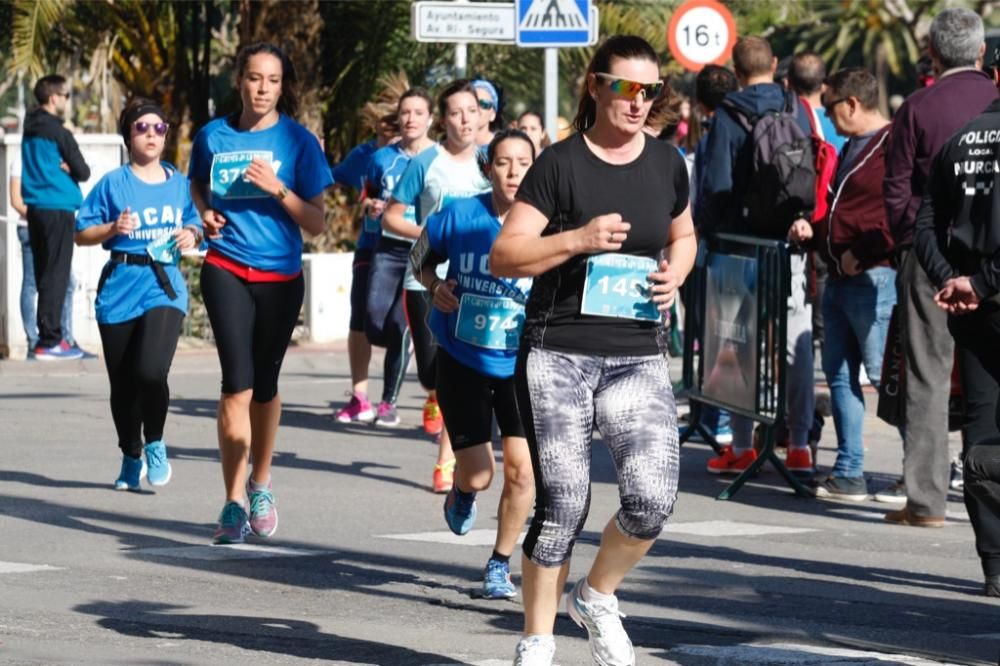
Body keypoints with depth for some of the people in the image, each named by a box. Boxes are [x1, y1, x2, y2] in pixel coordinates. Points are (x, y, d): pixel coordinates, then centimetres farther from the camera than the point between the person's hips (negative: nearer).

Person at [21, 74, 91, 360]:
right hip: (58, 208, -8)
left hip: (35, 207, 8)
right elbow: (83, 172, -10)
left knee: (44, 275, 13)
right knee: (57, 275, -7)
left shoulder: (30, 130, 12)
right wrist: (67, 167, 7)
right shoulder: (58, 133, -12)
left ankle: (50, 334, 17)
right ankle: (50, 341, -10)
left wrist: (59, 166, 3)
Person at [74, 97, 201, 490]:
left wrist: (192, 236, -1)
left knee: (151, 370, -21)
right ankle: (131, 458, 28)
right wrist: (113, 229, -15)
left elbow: (194, 225, 21)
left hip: (164, 286, 0)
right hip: (121, 288, 0)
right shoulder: (113, 184, 1)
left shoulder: (179, 183, 9)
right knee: (123, 383, 7)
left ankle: (155, 445, 3)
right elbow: (82, 233, 2)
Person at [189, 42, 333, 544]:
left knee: (264, 384, 11)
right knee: (238, 384, -13)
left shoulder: (297, 141, -2)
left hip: (280, 276, 0)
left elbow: (316, 223, -2)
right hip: (227, 271, 0)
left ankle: (260, 484, 34)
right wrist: (206, 213, 3)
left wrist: (278, 189, -18)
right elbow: (198, 185, 24)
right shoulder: (214, 135, 3)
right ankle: (234, 502, -9)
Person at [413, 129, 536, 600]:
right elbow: (425, 257, 8)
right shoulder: (460, 217, -11)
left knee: (521, 468, -7)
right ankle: (462, 492, 38)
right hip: (462, 361, 0)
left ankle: (500, 564, 16)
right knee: (477, 476, -2)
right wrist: (434, 288, -11)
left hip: (521, 365, 0)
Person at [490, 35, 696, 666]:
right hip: (558, 354, -3)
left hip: (638, 358, 3)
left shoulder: (667, 163, 8)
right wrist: (578, 240, -21)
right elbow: (504, 257, -7)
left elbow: (683, 236, 25)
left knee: (653, 500, -12)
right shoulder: (561, 164, -5)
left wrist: (675, 273, 3)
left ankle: (597, 596, 17)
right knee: (563, 503, -3)